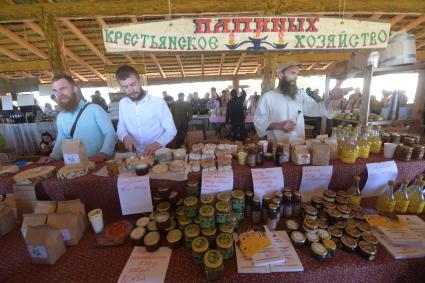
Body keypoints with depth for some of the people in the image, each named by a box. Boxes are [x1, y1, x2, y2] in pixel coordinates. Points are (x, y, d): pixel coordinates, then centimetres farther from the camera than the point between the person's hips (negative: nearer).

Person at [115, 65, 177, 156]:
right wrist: (126, 137, -9)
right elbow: (121, 128, 14)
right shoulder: (122, 103, 7)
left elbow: (171, 130, -7)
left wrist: (157, 143, -24)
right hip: (134, 154, 4)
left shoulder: (158, 101, -8)